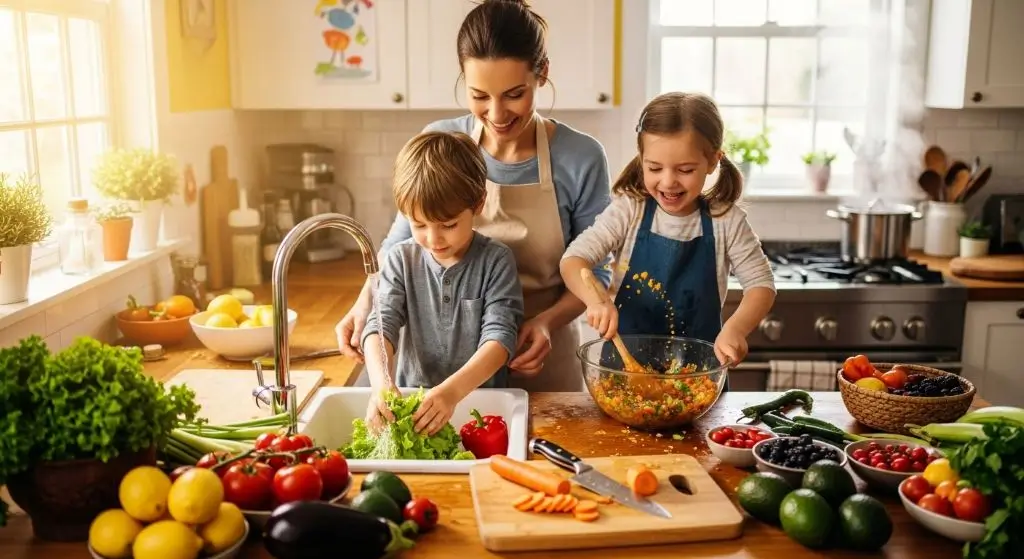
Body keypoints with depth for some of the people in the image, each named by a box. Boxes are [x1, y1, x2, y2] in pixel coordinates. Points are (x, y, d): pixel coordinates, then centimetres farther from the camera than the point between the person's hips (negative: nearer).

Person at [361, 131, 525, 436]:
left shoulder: (496, 261, -4)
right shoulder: (401, 259, 3)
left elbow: (500, 336, -13)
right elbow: (381, 325, -6)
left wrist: (453, 389, -29)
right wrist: (381, 383, -27)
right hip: (410, 398, 2)